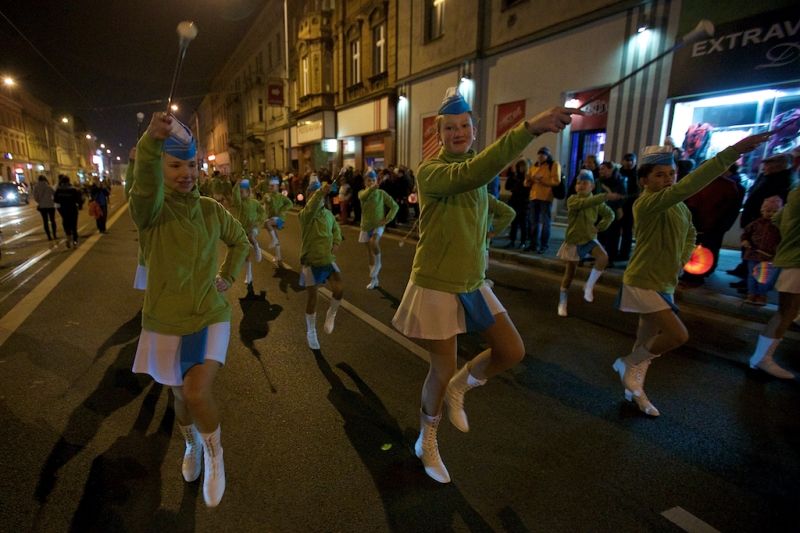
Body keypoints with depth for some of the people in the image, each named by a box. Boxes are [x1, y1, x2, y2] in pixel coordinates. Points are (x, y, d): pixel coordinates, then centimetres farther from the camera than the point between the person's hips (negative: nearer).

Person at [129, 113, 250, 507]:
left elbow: (240, 242, 14)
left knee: (197, 393, -20)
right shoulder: (150, 210, -12)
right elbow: (145, 187, -37)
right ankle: (191, 445, 50)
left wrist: (228, 276, 0)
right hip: (165, 322, 0)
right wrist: (150, 141, -56)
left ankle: (214, 451, 11)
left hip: (209, 316, 0)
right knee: (180, 395, 18)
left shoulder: (212, 210, -3)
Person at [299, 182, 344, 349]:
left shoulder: (329, 214, 3)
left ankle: (331, 314, 16)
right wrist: (320, 192, -56)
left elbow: (336, 230, 16)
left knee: (339, 289, -16)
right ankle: (311, 332, 26)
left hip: (328, 259, 4)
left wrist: (336, 243, -6)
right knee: (312, 297, 4)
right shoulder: (304, 215, -15)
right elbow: (311, 209, -38)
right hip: (310, 262, -4)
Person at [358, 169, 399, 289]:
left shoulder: (381, 193, -4)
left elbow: (395, 206, -2)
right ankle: (374, 279, 21)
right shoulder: (362, 192, 0)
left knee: (374, 243, -33)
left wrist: (387, 219, -13)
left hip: (378, 226, -3)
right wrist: (371, 189, -46)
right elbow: (363, 196, -27)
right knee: (370, 253, 9)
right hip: (366, 227, 3)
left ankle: (378, 263, -6)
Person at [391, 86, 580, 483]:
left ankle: (458, 388, 34)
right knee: (443, 369, 4)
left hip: (472, 283, 7)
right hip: (436, 285, -7)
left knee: (512, 352, 7)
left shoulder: (476, 168, 9)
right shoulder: (429, 171, -15)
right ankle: (427, 442, 33)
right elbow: (468, 175, -38)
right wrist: (528, 128, -46)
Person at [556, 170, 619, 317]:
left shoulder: (597, 202, 1)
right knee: (569, 274, 4)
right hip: (573, 241, -3)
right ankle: (562, 304, 19)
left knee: (603, 257, -26)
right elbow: (585, 203, -32)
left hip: (590, 239, 3)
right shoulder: (572, 200, -12)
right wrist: (605, 196, -42)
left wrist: (599, 227, -5)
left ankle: (589, 285, -3)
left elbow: (610, 215, 11)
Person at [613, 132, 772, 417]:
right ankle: (629, 363, 10)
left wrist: (682, 259, 5)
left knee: (649, 341, 15)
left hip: (664, 284, 8)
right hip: (642, 283, -8)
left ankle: (634, 388, 31)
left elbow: (690, 233, 23)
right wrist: (733, 151, -42)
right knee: (678, 335, -14)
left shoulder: (679, 207, 7)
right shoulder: (646, 203, -21)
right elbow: (685, 188, -38)